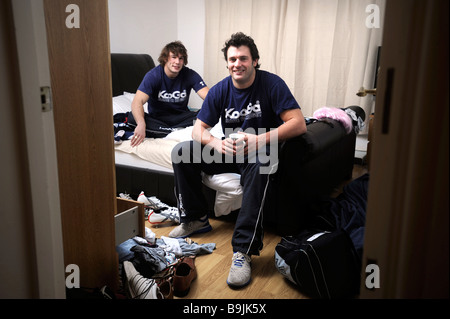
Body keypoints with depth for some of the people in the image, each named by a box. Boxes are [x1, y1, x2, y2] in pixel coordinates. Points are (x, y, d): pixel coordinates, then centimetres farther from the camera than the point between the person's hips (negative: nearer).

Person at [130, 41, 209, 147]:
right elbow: (137, 102, -26)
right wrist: (141, 124, -47)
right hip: (157, 118, -1)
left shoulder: (190, 75, -8)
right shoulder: (153, 75, -14)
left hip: (181, 117, 1)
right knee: (133, 117, -31)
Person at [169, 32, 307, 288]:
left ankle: (244, 251, -38)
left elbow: (299, 123, -19)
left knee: (259, 165, -41)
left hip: (261, 152, -5)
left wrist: (260, 140, -30)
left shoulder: (272, 84, -12)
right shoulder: (220, 90, 0)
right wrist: (217, 143, -23)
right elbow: (199, 128, 1)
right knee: (181, 152, -11)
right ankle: (196, 219, 3)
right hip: (229, 152, 5)